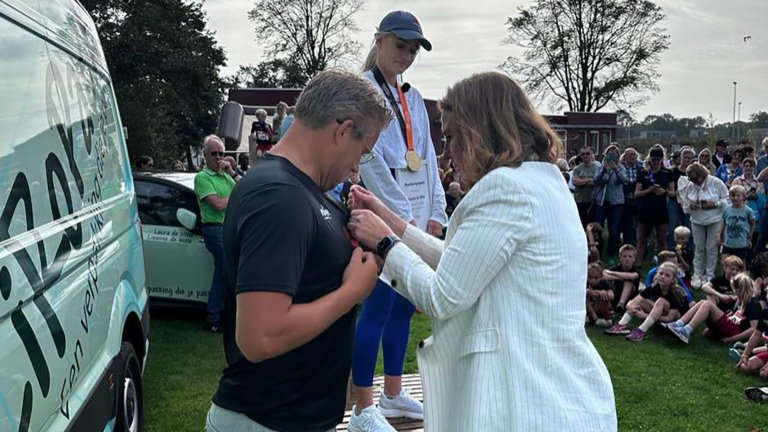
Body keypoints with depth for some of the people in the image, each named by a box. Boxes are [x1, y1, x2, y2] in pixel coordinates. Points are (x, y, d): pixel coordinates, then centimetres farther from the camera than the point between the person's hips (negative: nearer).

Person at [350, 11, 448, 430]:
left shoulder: (413, 97, 16)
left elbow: (428, 157, 16)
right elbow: (370, 160, -15)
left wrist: (435, 211, 8)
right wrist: (403, 216, -15)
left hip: (416, 214, 8)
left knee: (404, 304, 13)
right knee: (379, 305, -7)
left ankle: (393, 393, 26)